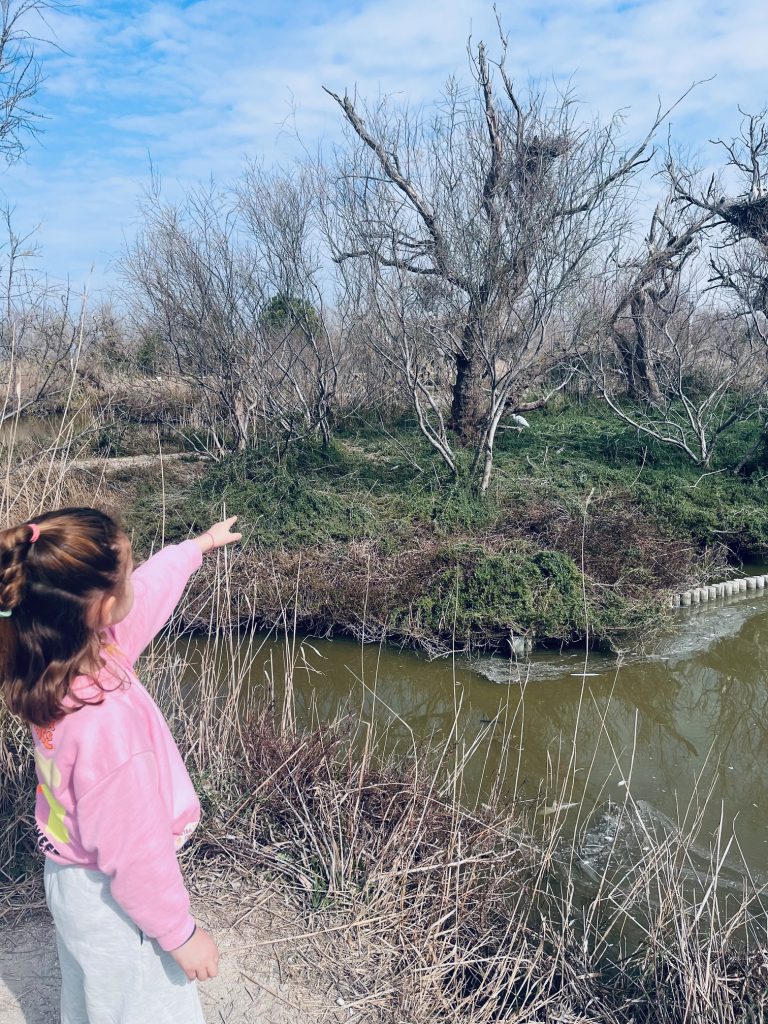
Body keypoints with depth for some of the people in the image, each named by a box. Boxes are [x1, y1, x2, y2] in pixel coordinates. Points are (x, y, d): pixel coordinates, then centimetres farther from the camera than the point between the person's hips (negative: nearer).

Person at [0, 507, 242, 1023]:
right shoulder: (106, 718, -39)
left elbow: (145, 595, 3)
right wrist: (181, 933, -15)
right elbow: (134, 851, -29)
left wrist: (198, 545, 17)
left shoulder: (58, 658, -15)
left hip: (72, 878, 7)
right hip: (115, 901, -7)